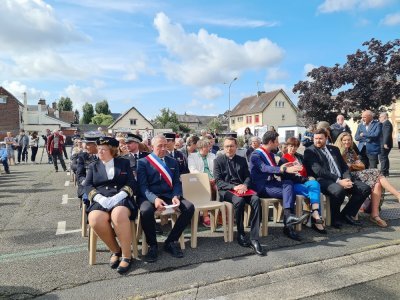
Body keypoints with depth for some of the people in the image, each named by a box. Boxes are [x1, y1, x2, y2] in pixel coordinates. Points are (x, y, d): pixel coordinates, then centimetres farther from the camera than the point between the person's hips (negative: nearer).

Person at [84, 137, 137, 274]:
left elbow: (131, 183, 4)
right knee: (95, 220, -32)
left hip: (121, 199, -2)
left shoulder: (124, 163, 15)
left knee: (119, 215, -37)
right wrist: (100, 198, -13)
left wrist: (117, 197, -14)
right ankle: (115, 250, -7)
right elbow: (88, 186, 8)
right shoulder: (93, 166, 21)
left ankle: (126, 255, -20)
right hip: (101, 201, 2)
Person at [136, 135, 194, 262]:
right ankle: (152, 245, -9)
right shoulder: (143, 162, 3)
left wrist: (176, 196, -14)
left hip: (169, 195, 4)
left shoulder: (172, 162, 16)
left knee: (189, 207, -22)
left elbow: (177, 183, 9)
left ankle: (171, 241, -4)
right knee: (146, 211, -37)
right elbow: (142, 186, -7)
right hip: (149, 197, -3)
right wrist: (154, 199, -27)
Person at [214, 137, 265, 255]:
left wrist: (244, 185, -12)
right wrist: (234, 187, -17)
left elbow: (247, 177, 12)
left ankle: (254, 239, -28)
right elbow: (218, 181, -2)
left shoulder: (242, 160, 17)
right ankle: (240, 234, -14)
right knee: (239, 200, -36)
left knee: (256, 199, -29)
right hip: (226, 190, -3)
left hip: (242, 188, 3)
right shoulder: (218, 160, 6)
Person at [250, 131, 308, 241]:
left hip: (271, 183, 7)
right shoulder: (256, 155, -10)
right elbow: (265, 168, -26)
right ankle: (288, 225, -24)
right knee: (290, 192, -23)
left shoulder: (271, 154, 18)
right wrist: (285, 169, -37)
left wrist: (283, 168, -2)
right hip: (261, 187, -7)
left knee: (288, 183, -23)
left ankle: (288, 216, -32)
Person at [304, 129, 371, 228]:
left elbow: (344, 166, 17)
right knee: (339, 190, -36)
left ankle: (347, 214, 6)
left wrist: (347, 179, -5)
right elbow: (318, 171, -13)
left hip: (341, 179, 7)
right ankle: (335, 217, -8)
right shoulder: (310, 151, 0)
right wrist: (338, 180, -20)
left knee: (365, 188, -8)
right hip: (323, 180, -7)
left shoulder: (334, 149, 21)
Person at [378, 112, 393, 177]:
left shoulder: (387, 123, -13)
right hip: (384, 144, 11)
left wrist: (385, 143, -25)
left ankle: (383, 172, -8)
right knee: (385, 157, 16)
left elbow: (387, 134, -22)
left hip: (384, 144, -11)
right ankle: (386, 171, 25)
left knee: (382, 157, -9)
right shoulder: (385, 123, 18)